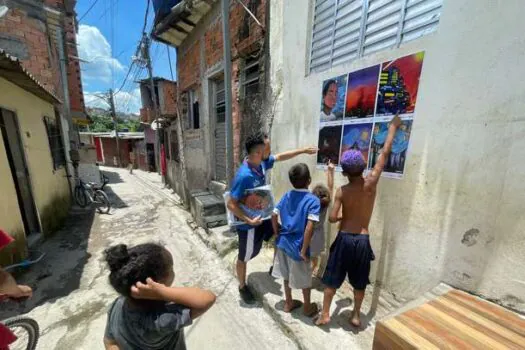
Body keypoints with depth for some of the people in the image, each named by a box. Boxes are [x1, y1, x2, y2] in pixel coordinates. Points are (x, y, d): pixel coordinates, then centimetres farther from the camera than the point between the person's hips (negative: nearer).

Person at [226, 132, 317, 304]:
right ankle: (242, 287, 43)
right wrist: (249, 220, -28)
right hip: (249, 223, -8)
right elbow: (231, 204, -27)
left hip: (263, 216, 8)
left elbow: (280, 157, 8)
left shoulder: (261, 162, -9)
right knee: (244, 257, 15)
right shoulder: (244, 176, -33)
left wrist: (303, 150, 11)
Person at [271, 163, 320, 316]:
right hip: (298, 246, -5)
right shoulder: (313, 200, -18)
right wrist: (303, 250, -18)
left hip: (283, 242, 6)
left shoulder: (287, 196, -2)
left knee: (287, 275, 24)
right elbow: (309, 227, -26)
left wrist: (278, 235, 11)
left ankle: (288, 303, 43)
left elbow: (274, 216, 1)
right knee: (305, 278, 19)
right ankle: (307, 307, 40)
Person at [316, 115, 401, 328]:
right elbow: (385, 153, -3)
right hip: (362, 240, 2)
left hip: (344, 238, -1)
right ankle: (356, 316, 36)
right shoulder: (371, 183, -11)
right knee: (359, 281, 21)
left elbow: (332, 218, -15)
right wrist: (393, 127, 8)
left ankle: (325, 314, 26)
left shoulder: (342, 191, -12)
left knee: (332, 278, 15)